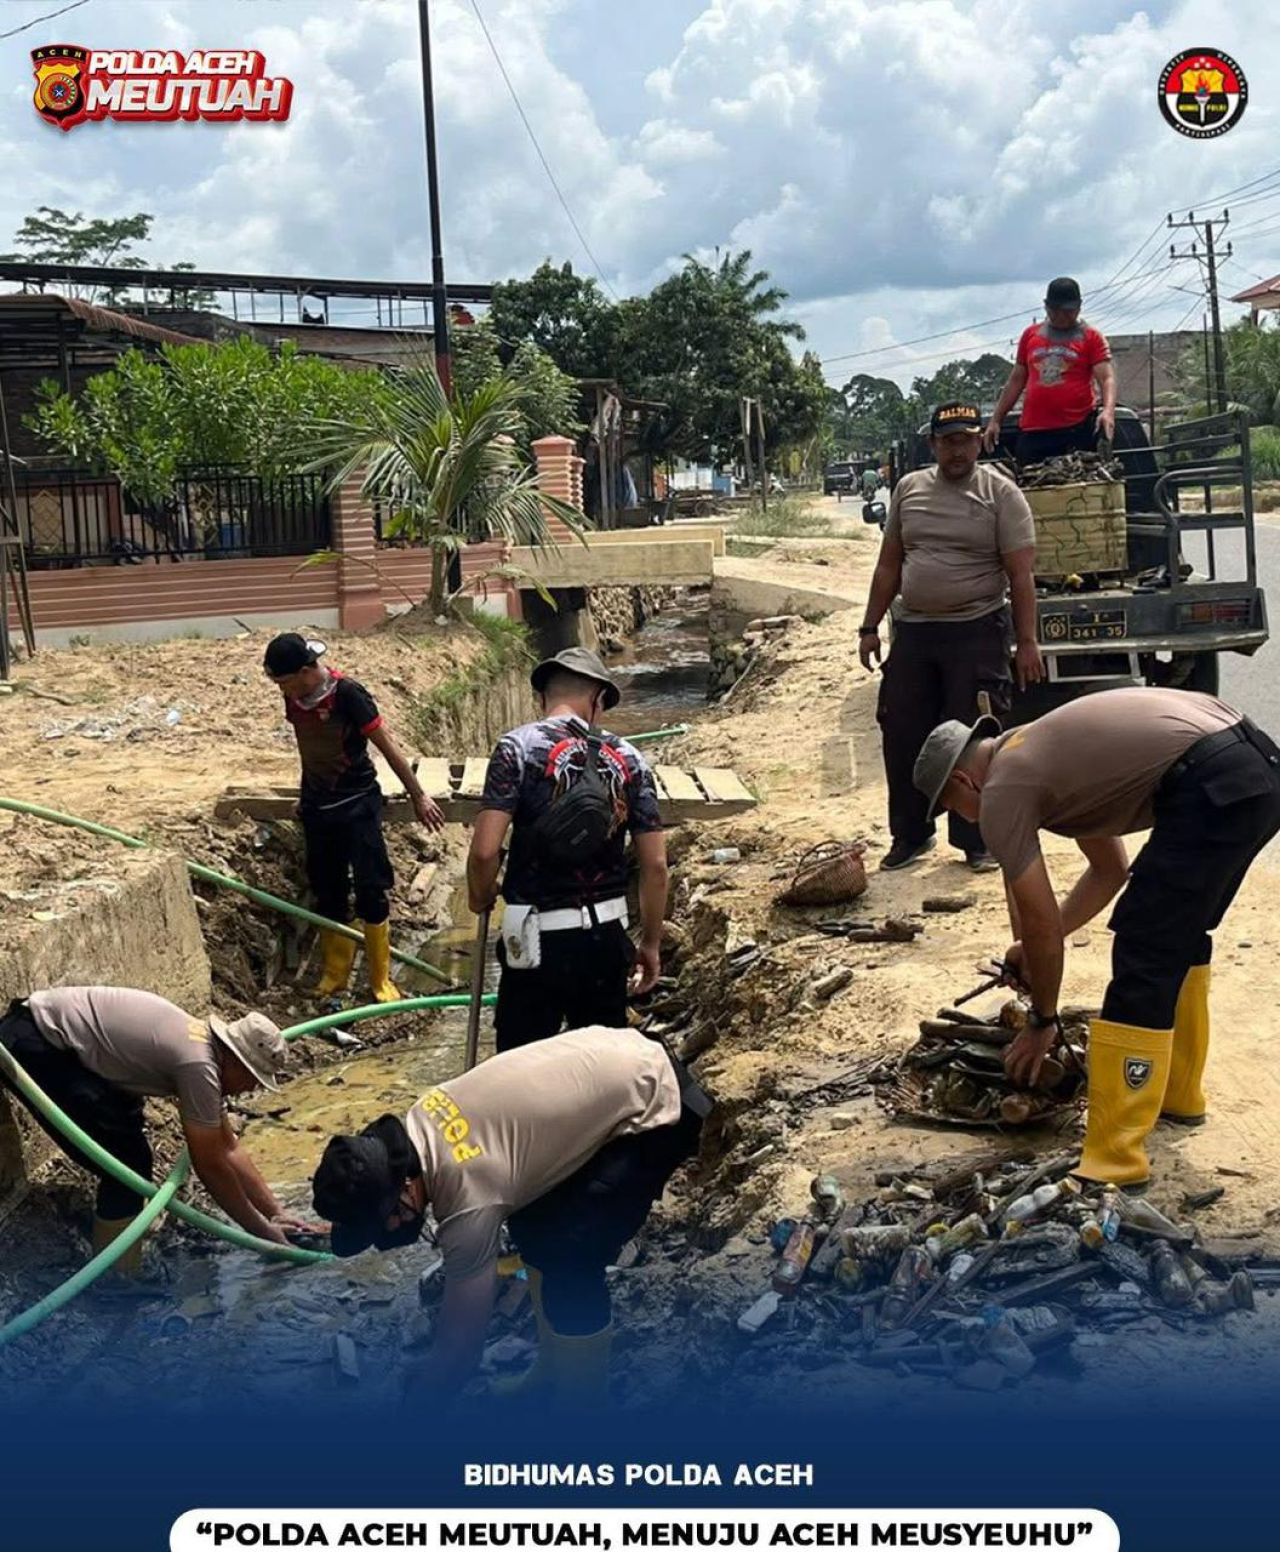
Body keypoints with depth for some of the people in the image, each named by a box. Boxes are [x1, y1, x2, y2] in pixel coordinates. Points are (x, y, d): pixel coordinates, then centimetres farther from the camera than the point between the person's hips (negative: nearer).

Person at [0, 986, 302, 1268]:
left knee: (128, 1156, 18)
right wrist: (263, 1232, -3)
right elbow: (211, 1165, -13)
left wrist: (277, 1214, 14)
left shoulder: (204, 1050, 9)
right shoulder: (198, 1064, -19)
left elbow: (229, 1150, 16)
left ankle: (122, 1273, 31)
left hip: (52, 1042, 10)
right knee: (128, 1164, -8)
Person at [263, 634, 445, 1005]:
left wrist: (418, 797, -9)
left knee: (370, 890, -3)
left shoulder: (347, 695, -20)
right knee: (327, 893, 12)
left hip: (357, 805, -6)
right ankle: (334, 974, 25)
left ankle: (381, 978, 8)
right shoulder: (294, 698, -3)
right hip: (317, 807, 6)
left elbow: (387, 746, -14)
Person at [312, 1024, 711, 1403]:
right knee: (535, 1230, 15)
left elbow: (460, 1341, -16)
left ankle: (580, 1396, 6)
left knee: (569, 1265, -12)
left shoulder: (470, 1199, -27)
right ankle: (554, 1371, 29)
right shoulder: (418, 1124, -4)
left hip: (655, 1111, -9)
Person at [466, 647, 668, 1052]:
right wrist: (651, 943, 14)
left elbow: (485, 850, -16)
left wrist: (481, 897, 5)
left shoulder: (519, 746, -8)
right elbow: (655, 865, 3)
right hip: (607, 935, 4)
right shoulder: (628, 758, 3)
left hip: (540, 939, -4)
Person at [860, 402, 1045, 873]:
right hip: (913, 630, 5)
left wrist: (1026, 641, -12)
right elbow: (888, 566, 15)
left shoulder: (1000, 493, -4)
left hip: (976, 632, -4)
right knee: (902, 736, 7)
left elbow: (1021, 575, -7)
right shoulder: (908, 489, 10)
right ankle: (910, 834, 22)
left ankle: (978, 841, 11)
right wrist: (870, 627, 11)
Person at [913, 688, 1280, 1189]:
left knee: (1145, 956, -6)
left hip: (1212, 787, -10)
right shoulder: (1035, 752, 28)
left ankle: (1114, 1158, -5)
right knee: (1179, 934, 26)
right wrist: (1038, 947, 36)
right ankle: (1179, 1093, 38)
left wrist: (1043, 1021, 19)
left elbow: (1040, 924, 5)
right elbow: (1110, 870, 36)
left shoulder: (1001, 793, 1)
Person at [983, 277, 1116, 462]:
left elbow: (1107, 378, -5)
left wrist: (1108, 411, -25)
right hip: (1033, 432, 3)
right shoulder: (1030, 335, 16)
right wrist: (995, 420, 17)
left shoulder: (1091, 337, 5)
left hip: (1077, 430, -3)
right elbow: (1016, 381, 21)